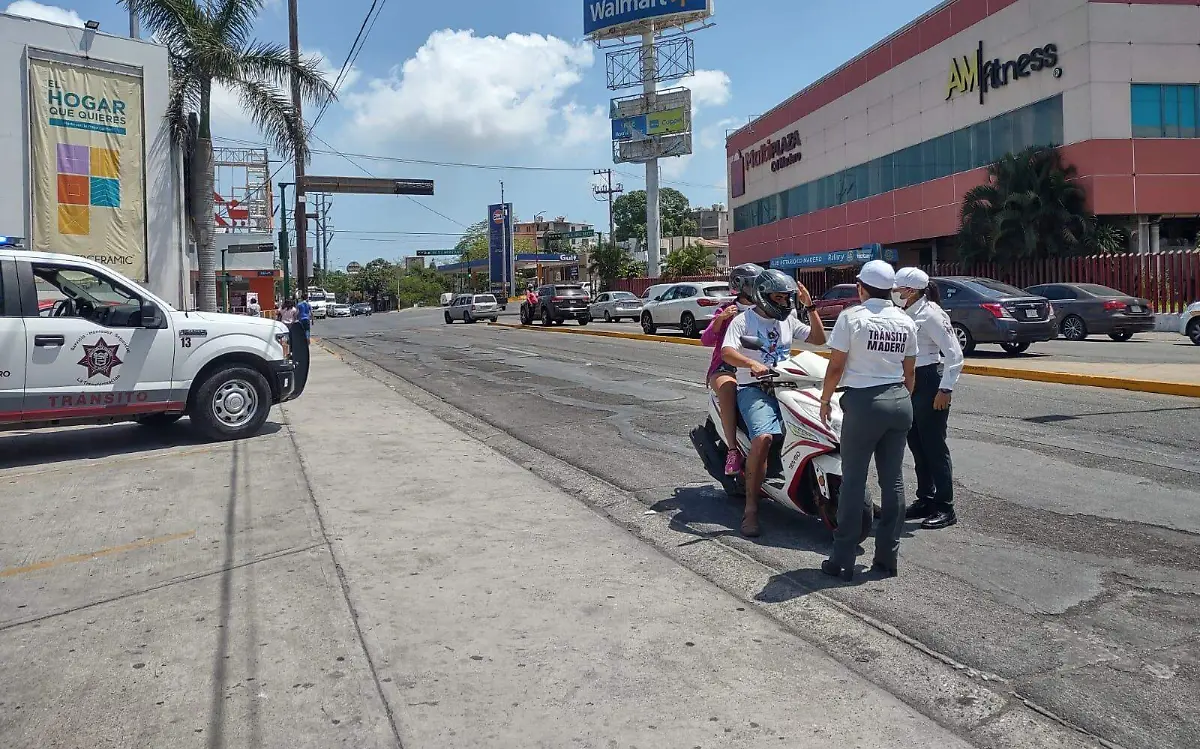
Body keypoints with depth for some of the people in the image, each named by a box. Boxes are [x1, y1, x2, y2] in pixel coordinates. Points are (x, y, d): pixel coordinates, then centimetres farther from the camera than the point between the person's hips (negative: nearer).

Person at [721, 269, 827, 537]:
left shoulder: (788, 321, 18)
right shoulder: (743, 320, -1)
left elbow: (819, 339, 15)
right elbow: (726, 353, -16)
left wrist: (810, 307, 5)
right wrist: (752, 363, -35)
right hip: (754, 390, -6)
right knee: (763, 438, -31)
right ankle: (751, 508, -23)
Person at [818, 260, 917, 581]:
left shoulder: (852, 317, -8)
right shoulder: (905, 321, 7)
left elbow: (836, 366, -8)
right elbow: (909, 371, 13)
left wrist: (825, 400, 4)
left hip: (863, 402, -5)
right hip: (899, 402, 5)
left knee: (854, 481, 1)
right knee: (893, 480, 10)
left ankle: (843, 561, 6)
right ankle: (887, 558, 16)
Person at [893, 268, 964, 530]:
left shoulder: (930, 314, -14)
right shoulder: (907, 314, 10)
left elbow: (954, 354, -16)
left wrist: (946, 389, -18)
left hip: (929, 383, -9)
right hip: (910, 383, 9)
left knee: (934, 446, -3)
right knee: (916, 444, 13)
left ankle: (945, 508, 5)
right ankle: (925, 501, 24)